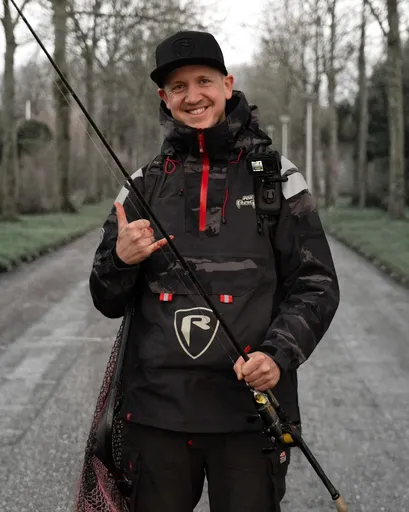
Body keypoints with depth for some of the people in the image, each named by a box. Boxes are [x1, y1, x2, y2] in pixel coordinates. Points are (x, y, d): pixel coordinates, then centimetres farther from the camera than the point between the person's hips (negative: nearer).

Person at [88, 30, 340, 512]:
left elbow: (315, 285, 2)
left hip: (250, 408, -2)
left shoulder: (276, 177, 2)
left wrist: (279, 355, -14)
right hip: (156, 409, 2)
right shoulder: (144, 185, 9)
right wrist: (121, 261, -11)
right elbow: (108, 302, 11)